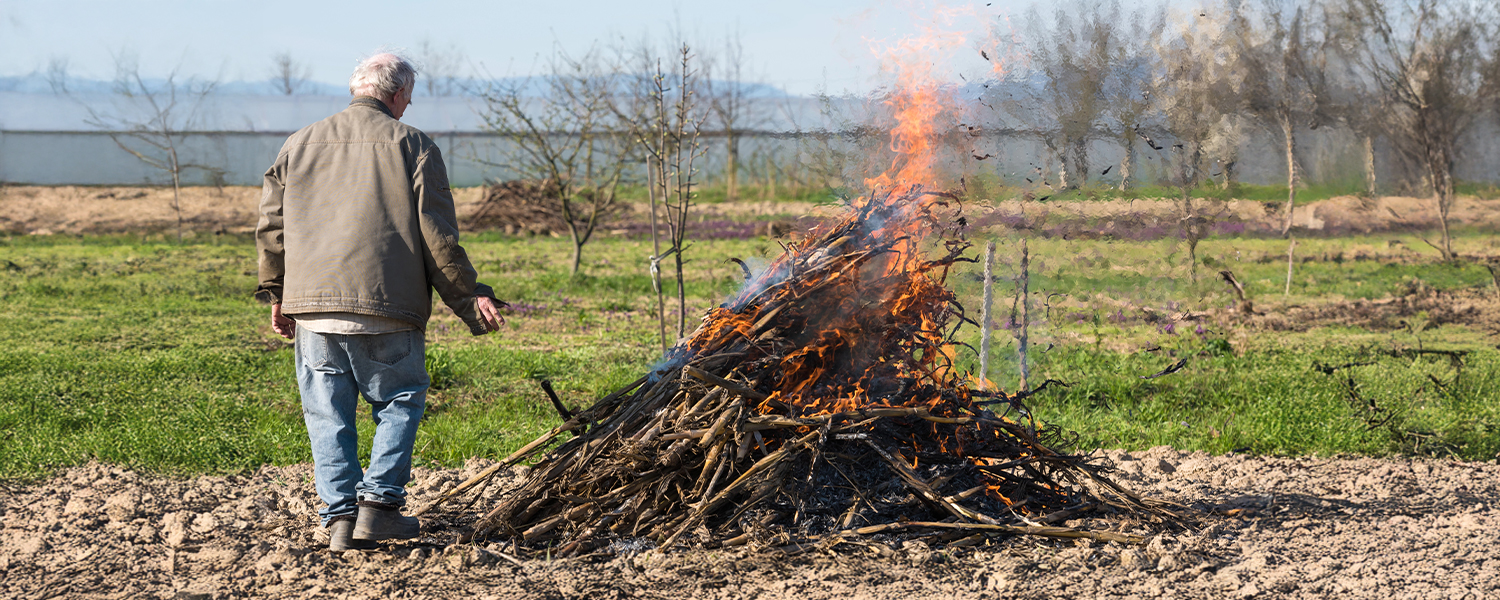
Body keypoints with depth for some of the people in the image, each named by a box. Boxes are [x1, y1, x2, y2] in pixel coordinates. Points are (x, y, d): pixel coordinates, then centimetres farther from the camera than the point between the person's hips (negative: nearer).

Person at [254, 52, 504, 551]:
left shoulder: (300, 145, 15)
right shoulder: (413, 146, 3)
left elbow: (272, 227, 15)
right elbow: (437, 236, -2)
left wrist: (276, 295, 23)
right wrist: (469, 297, 4)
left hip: (312, 304, 3)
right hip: (387, 308, -3)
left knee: (329, 413, 9)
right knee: (400, 401, 11)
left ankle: (340, 516, 3)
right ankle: (379, 503, 1)